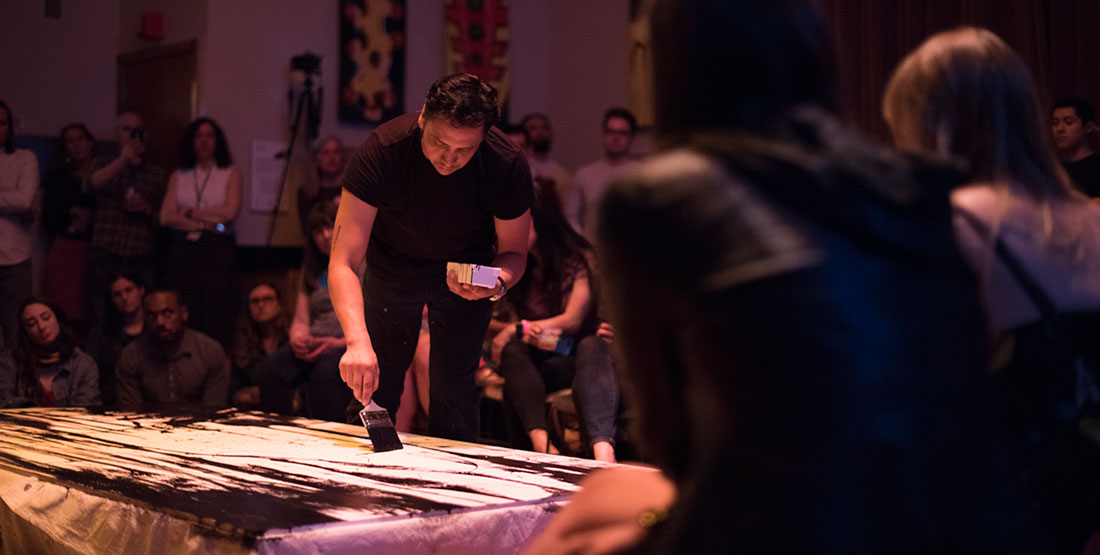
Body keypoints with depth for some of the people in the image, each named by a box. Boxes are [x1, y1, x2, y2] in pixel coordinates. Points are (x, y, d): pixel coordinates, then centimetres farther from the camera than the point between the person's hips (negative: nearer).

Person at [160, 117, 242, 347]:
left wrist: (190, 212, 2)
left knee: (216, 320, -9)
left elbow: (229, 212, -3)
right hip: (183, 250, 2)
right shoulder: (178, 176, 17)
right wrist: (207, 222, -5)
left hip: (219, 250, -2)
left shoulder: (230, 174, 12)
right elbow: (166, 217, 4)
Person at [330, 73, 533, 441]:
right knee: (371, 388, 2)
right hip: (393, 267, 0)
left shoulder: (507, 166, -30)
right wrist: (358, 341, -53)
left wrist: (497, 282, -36)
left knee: (454, 393, -8)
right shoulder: (382, 151, -35)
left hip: (465, 270, 0)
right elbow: (343, 262, -38)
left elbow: (514, 252, -12)